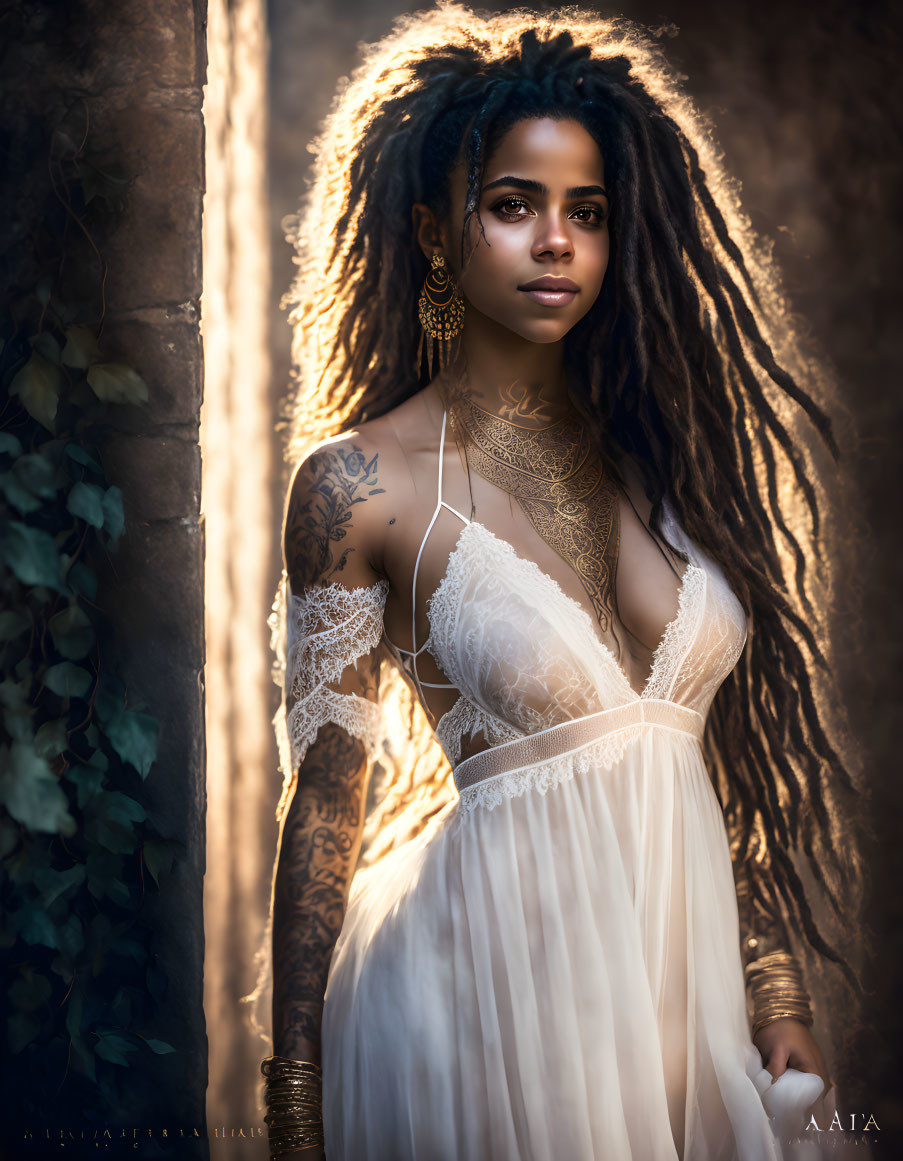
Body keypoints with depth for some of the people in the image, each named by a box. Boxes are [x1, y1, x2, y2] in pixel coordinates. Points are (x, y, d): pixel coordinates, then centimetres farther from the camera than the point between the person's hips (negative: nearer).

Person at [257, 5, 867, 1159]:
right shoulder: (363, 483, -7)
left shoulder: (655, 452, 7)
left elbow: (732, 744, 10)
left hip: (691, 955, 5)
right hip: (500, 966, -5)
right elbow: (325, 798, -7)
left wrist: (776, 989, 6)